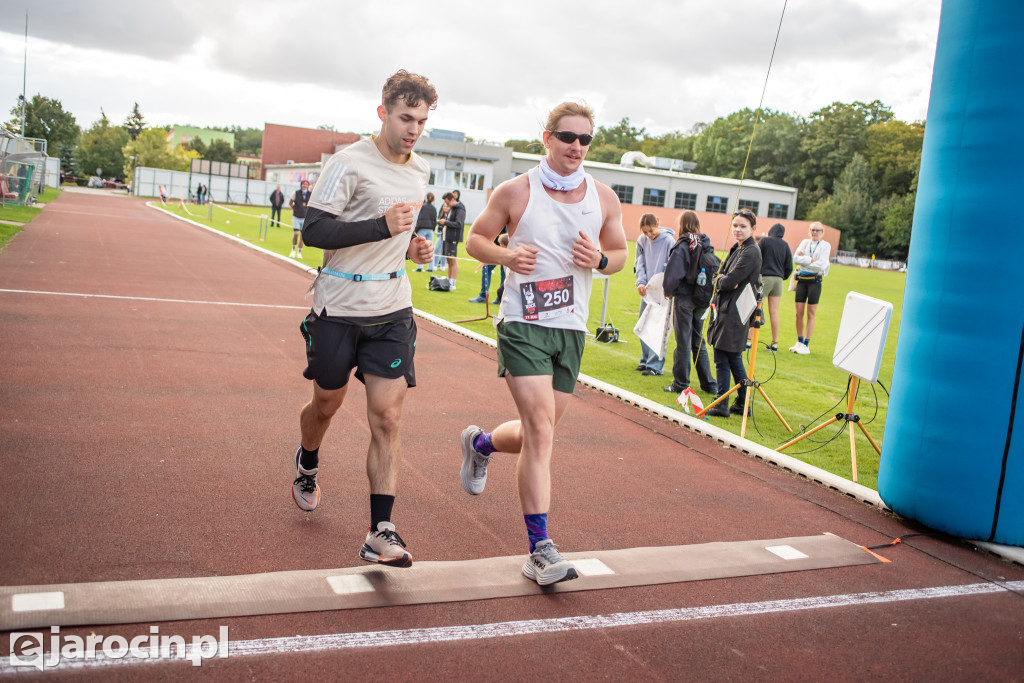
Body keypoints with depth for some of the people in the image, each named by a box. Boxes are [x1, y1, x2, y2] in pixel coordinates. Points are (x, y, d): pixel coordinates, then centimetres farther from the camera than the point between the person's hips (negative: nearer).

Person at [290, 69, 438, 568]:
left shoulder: (420, 170, 10)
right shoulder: (350, 163, -12)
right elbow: (313, 231, -18)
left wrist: (411, 246, 5)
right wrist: (383, 227, -26)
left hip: (392, 310, 4)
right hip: (339, 307, -4)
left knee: (386, 418, -5)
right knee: (327, 403, 14)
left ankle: (380, 532, -2)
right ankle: (307, 466, 48)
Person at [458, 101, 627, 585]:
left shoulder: (604, 199, 6)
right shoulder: (516, 191, -3)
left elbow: (620, 253, 16)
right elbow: (475, 240, 5)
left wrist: (600, 259, -8)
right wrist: (506, 255, -16)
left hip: (572, 329, 5)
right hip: (523, 325, -5)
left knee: (537, 434, 13)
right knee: (541, 430, -15)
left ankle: (480, 443, 47)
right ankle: (540, 549, -8)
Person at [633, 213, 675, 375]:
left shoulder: (668, 240, -11)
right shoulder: (642, 240, 4)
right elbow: (640, 264, 6)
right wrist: (640, 282, -8)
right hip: (646, 291, 6)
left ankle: (655, 365, -4)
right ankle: (645, 360, 23)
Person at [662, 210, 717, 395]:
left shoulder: (682, 247, -15)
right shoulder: (706, 245, 3)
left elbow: (672, 274, -18)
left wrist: (668, 291, -1)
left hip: (684, 298, -6)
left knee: (683, 343, 2)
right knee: (699, 342, 16)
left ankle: (680, 384, 10)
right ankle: (709, 384, 19)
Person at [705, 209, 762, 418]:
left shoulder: (751, 252, -14)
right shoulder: (737, 249, 16)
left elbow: (730, 282, -20)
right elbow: (719, 276, 13)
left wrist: (721, 281, 1)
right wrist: (723, 280, -9)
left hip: (734, 312, -10)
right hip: (727, 309, 10)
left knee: (723, 359, -6)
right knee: (734, 359, 14)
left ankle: (722, 405, 1)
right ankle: (742, 403, 21)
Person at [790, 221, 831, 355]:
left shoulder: (825, 246, 1)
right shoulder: (805, 242, 13)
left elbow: (821, 265, -12)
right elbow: (796, 258, -2)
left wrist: (804, 260, -6)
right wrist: (812, 260, -11)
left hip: (815, 281, -4)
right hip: (801, 280, 4)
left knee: (811, 314, -2)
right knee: (799, 313, 4)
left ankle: (806, 344, 3)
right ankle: (799, 341, 18)